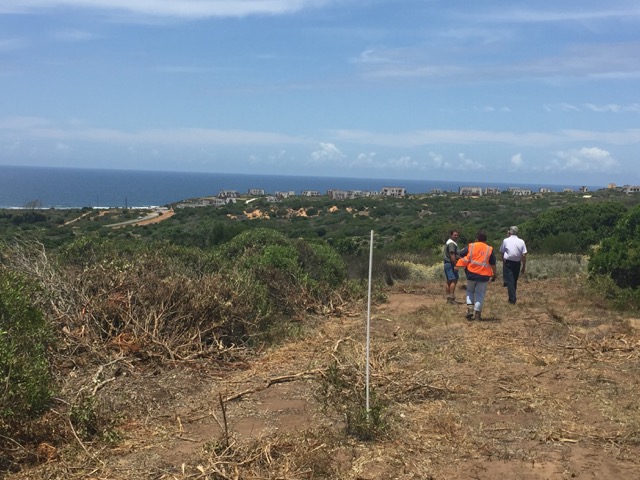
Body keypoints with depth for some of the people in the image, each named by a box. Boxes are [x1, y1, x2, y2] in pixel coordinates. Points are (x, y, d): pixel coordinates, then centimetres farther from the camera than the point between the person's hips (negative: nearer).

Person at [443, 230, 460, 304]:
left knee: (449, 281, 11)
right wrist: (455, 265, -23)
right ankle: (451, 297, -18)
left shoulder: (448, 242, 21)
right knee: (453, 280, -13)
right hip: (451, 264, -11)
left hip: (447, 264, 11)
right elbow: (452, 255, -21)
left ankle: (448, 298, 14)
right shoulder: (452, 243, -13)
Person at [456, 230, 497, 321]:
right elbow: (493, 264, 2)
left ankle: (470, 309, 2)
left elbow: (461, 255, 3)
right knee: (480, 295, 8)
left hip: (471, 273, 1)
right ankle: (477, 314, 5)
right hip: (484, 276, 0)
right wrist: (494, 275, 11)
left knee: (470, 291, 19)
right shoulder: (489, 249, 0)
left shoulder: (471, 246, 0)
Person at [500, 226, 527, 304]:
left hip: (508, 262, -3)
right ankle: (513, 298, 26)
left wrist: (503, 263, 14)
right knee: (514, 281, 16)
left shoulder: (505, 240, -4)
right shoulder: (521, 242, -1)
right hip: (517, 263, 3)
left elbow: (502, 253, 1)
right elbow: (524, 255, -3)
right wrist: (524, 266, 4)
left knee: (509, 281, -1)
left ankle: (512, 300, -7)